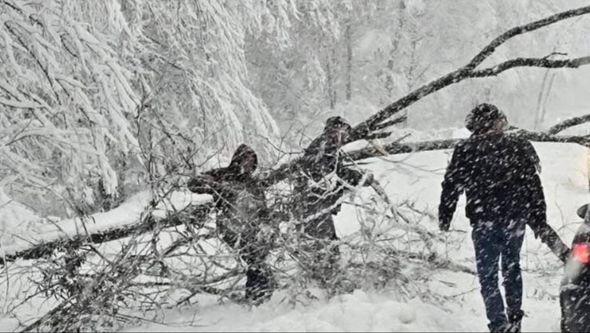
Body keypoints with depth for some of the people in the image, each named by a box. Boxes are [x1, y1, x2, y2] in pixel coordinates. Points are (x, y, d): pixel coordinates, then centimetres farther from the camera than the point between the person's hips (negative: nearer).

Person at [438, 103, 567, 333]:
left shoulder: (465, 151, -6)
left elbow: (451, 187, -3)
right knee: (512, 268, 22)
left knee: (488, 275, 3)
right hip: (516, 220, 4)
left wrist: (444, 218, 8)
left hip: (485, 222, -3)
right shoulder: (519, 148, 2)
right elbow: (534, 188, 4)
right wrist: (539, 223, 11)